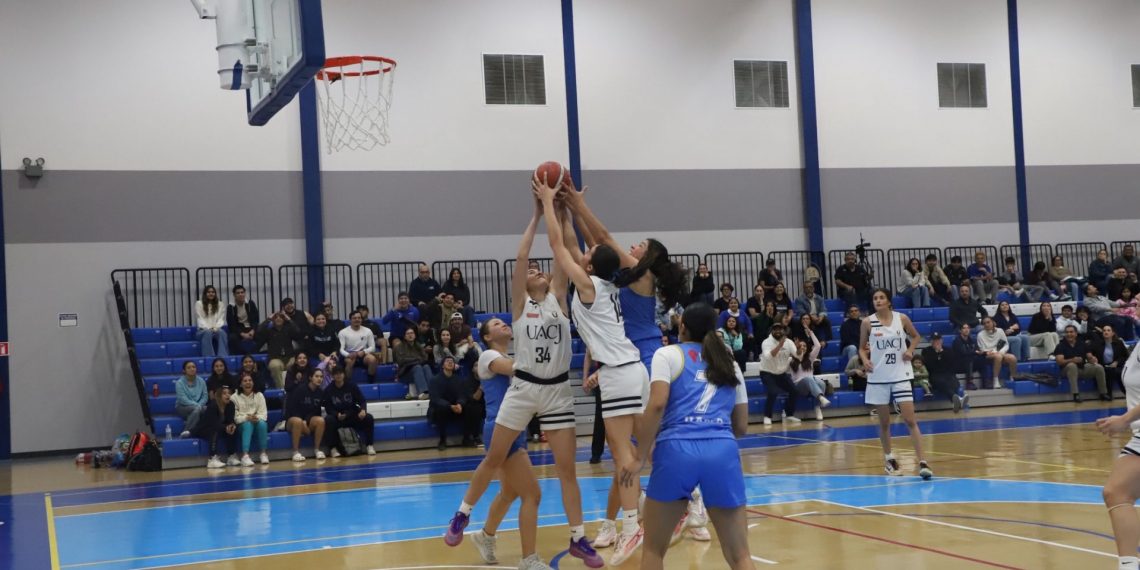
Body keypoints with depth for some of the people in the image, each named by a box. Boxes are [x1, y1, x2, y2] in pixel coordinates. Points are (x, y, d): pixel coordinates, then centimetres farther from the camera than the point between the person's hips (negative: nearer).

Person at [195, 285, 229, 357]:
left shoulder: (219, 304, 13)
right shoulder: (199, 304, 5)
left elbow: (221, 319, 7)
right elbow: (200, 319, -2)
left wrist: (216, 327, -13)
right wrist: (209, 328, -16)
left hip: (216, 329, 2)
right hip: (203, 330, -2)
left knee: (222, 333, -34)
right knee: (208, 333, -38)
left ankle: (223, 357, -42)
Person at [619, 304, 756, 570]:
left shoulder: (668, 354, 12)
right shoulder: (730, 364, 24)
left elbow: (657, 404, -4)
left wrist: (640, 458, 0)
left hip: (677, 451, -2)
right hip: (723, 453, 3)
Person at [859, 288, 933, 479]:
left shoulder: (902, 318, -1)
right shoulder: (868, 322, -2)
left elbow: (916, 337, 15)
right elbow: (862, 348, 7)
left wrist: (910, 350, -3)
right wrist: (865, 360, -13)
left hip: (901, 375, -1)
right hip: (878, 377, 1)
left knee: (910, 420, -8)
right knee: (884, 422, 9)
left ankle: (922, 462, -10)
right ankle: (888, 458, 28)